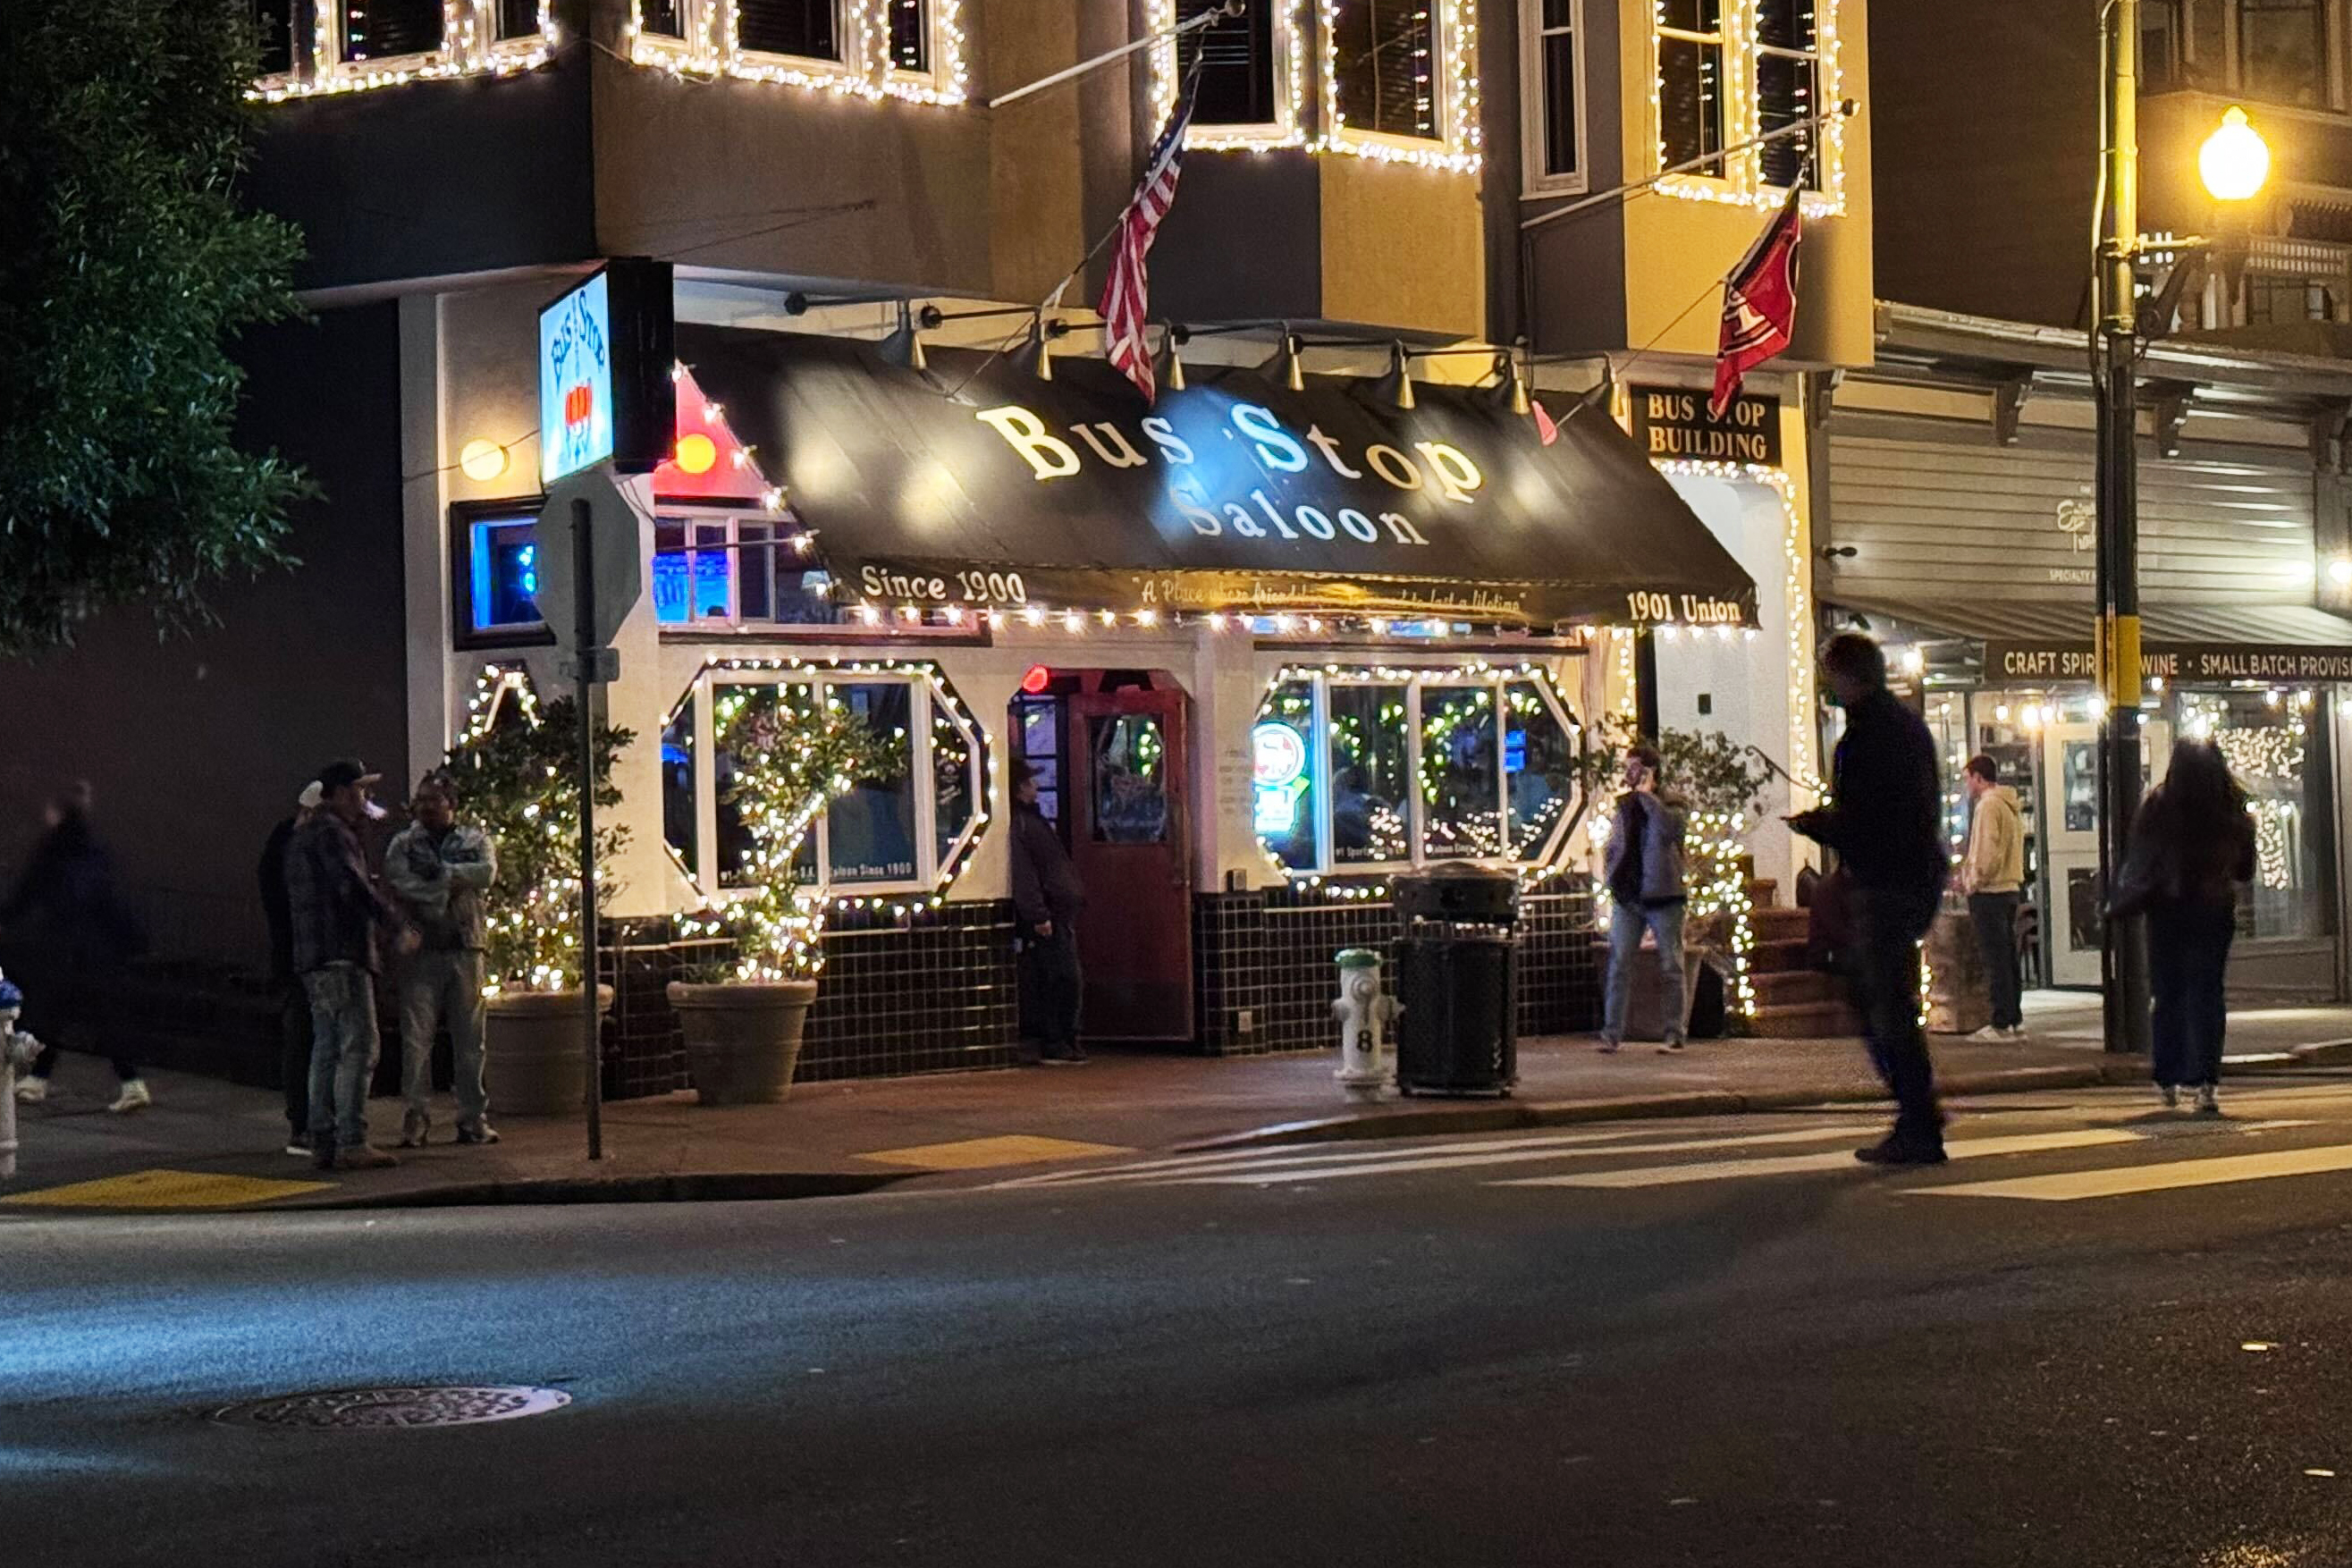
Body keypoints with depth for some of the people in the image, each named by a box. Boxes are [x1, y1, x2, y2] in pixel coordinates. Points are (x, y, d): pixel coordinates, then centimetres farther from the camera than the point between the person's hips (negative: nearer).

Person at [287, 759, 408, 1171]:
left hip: (314, 959, 10)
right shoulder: (330, 832, -10)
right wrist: (396, 924, -18)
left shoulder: (303, 835, 23)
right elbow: (354, 886, -22)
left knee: (326, 1051, 11)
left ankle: (322, 1142, 11)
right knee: (358, 1047, -11)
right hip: (342, 955, -10)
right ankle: (351, 1143, -15)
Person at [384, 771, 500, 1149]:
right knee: (416, 1039, -5)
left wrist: (440, 871, -10)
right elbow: (398, 883, -9)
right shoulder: (403, 844, 10)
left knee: (469, 1039, 3)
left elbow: (487, 873, -8)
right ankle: (416, 1120, -2)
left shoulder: (475, 841, 13)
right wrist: (452, 886, -11)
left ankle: (473, 1118, 7)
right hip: (421, 949, -1)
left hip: (465, 950, 1)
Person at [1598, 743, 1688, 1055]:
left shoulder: (1670, 804, 0)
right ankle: (1612, 1033, -3)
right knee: (1618, 965, -3)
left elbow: (1668, 827, -24)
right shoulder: (1624, 805, 14)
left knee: (1670, 967, 2)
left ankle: (1674, 1034, 6)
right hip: (1627, 897, 4)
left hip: (1662, 896, -4)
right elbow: (1613, 846, 24)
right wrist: (1610, 875, 8)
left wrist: (1647, 794, -14)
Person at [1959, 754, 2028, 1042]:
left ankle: (2002, 1024, -6)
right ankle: (2015, 1021, 15)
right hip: (2010, 888, 9)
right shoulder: (2010, 805, 16)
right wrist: (1971, 876, 16)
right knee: (2008, 957, 12)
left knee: (1996, 959, -7)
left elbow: (1989, 853, -20)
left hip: (1989, 892, -9)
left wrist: (1973, 882, -9)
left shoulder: (1988, 805, -13)